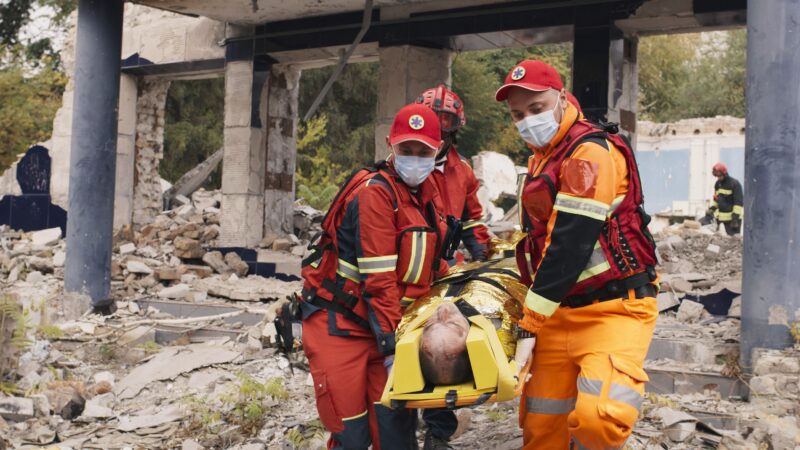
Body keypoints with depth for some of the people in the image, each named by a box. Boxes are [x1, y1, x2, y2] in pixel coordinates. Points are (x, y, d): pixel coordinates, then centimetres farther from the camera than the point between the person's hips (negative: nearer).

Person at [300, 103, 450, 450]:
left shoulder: (426, 191, 8)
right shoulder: (375, 192, -17)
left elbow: (430, 259, 18)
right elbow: (378, 278, -20)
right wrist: (390, 343, -20)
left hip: (385, 322, 7)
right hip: (339, 323, -7)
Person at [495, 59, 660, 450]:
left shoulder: (590, 152, -14)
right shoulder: (540, 160, 16)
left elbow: (570, 244, -20)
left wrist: (533, 316, -16)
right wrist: (532, 305, 14)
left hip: (614, 308, -8)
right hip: (560, 311, 8)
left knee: (598, 418, -29)